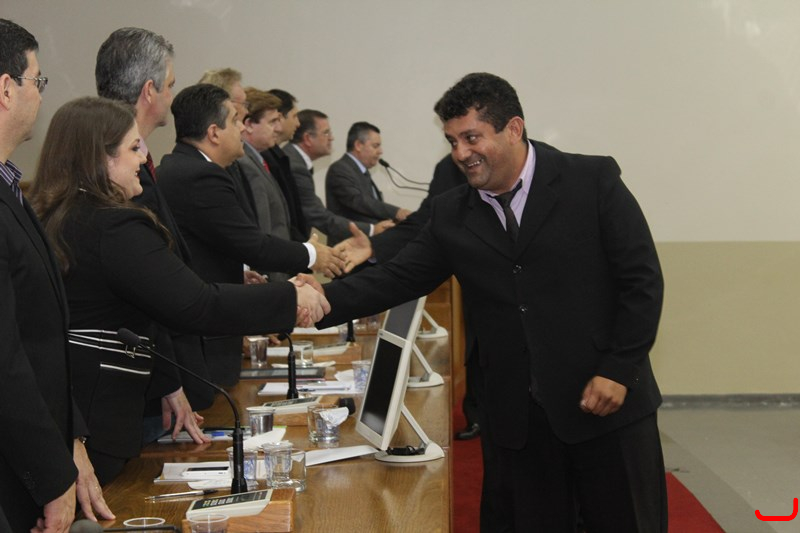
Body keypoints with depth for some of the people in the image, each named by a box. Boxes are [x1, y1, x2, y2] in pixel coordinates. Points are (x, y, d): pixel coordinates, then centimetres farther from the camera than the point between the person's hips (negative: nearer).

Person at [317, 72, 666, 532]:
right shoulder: (452, 214, 7)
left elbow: (643, 280, -6)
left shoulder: (593, 182, -5)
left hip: (606, 402, -3)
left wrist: (618, 371, -12)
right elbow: (396, 281, 5)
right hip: (515, 418, 3)